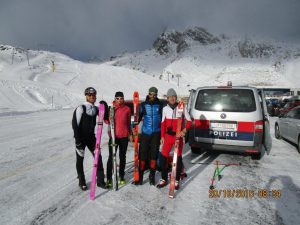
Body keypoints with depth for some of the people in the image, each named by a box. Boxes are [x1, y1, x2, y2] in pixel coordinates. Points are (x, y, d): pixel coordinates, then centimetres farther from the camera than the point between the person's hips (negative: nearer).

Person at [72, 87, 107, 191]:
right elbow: (74, 124, -16)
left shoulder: (95, 108, 4)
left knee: (98, 157, 3)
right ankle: (82, 182, 23)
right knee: (80, 160, 6)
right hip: (81, 138, -5)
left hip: (91, 137, 5)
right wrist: (77, 139, -18)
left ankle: (100, 181, 15)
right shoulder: (81, 108, -14)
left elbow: (105, 117, 14)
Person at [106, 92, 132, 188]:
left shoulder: (127, 109, 3)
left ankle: (121, 176, 25)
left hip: (124, 136, 1)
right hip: (113, 136, -1)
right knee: (111, 157, 0)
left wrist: (130, 134, 13)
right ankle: (109, 178, 10)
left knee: (122, 156, 11)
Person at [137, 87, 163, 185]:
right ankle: (140, 175, 9)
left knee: (154, 153, 5)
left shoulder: (160, 105, 4)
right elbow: (138, 117, 4)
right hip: (145, 132, 0)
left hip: (156, 133, 0)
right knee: (143, 153, -1)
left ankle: (152, 176, 18)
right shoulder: (143, 105, 4)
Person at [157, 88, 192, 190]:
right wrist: (162, 136, 6)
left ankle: (176, 180, 19)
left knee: (178, 157, 4)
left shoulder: (182, 107, -3)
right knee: (163, 157, 2)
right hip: (168, 135, 3)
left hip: (178, 136, -2)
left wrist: (184, 130, -16)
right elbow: (163, 123, 9)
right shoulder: (165, 109, 6)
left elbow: (189, 121, 0)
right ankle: (164, 179, 18)